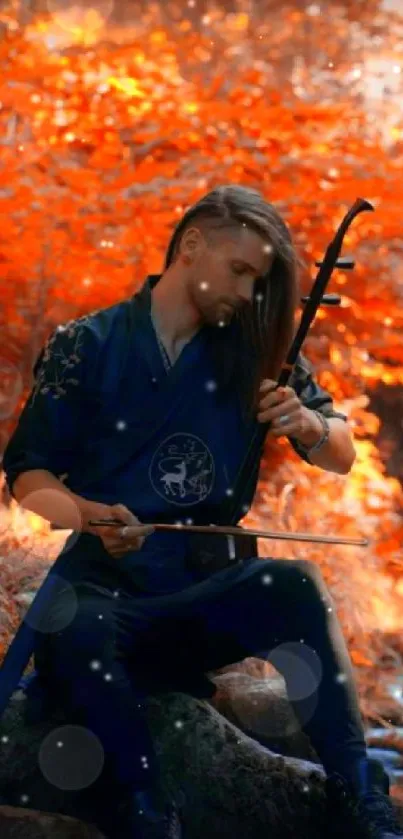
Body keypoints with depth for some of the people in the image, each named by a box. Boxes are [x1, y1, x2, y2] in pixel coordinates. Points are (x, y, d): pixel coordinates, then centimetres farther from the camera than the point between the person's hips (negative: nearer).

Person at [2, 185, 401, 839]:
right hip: (106, 582, -2)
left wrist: (313, 426, -8)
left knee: (293, 584, -31)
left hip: (209, 588, 2)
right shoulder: (86, 346, 4)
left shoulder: (254, 352, 13)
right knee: (69, 630, -37)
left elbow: (342, 459, 16)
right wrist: (89, 515, -22)